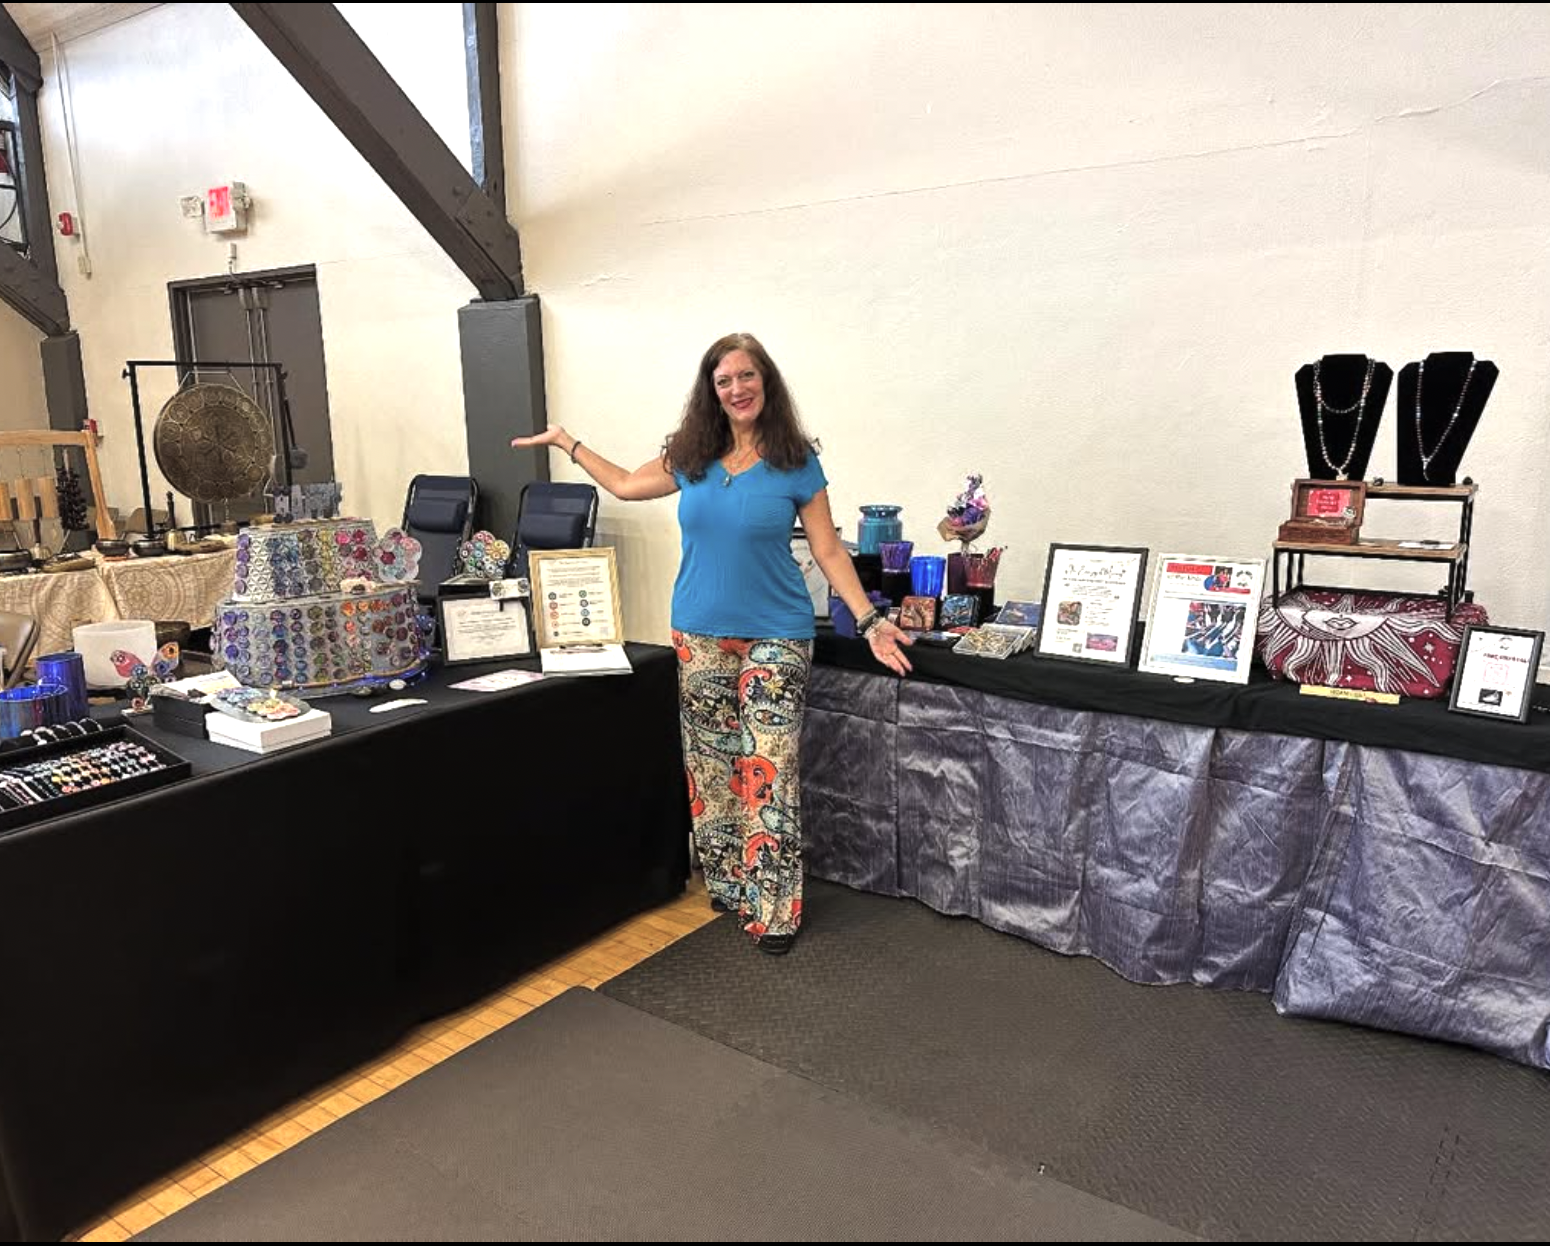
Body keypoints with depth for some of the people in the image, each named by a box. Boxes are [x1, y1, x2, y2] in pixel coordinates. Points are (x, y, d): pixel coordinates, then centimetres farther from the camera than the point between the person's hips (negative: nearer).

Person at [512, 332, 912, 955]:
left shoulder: (796, 462, -5)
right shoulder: (691, 458, 5)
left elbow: (829, 552, -3)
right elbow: (625, 485, 20)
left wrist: (870, 622, -11)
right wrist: (567, 442, 22)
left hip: (774, 638, -4)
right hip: (699, 636, 4)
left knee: (769, 773, -5)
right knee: (710, 768, 10)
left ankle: (775, 910, 5)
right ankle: (727, 888, 25)